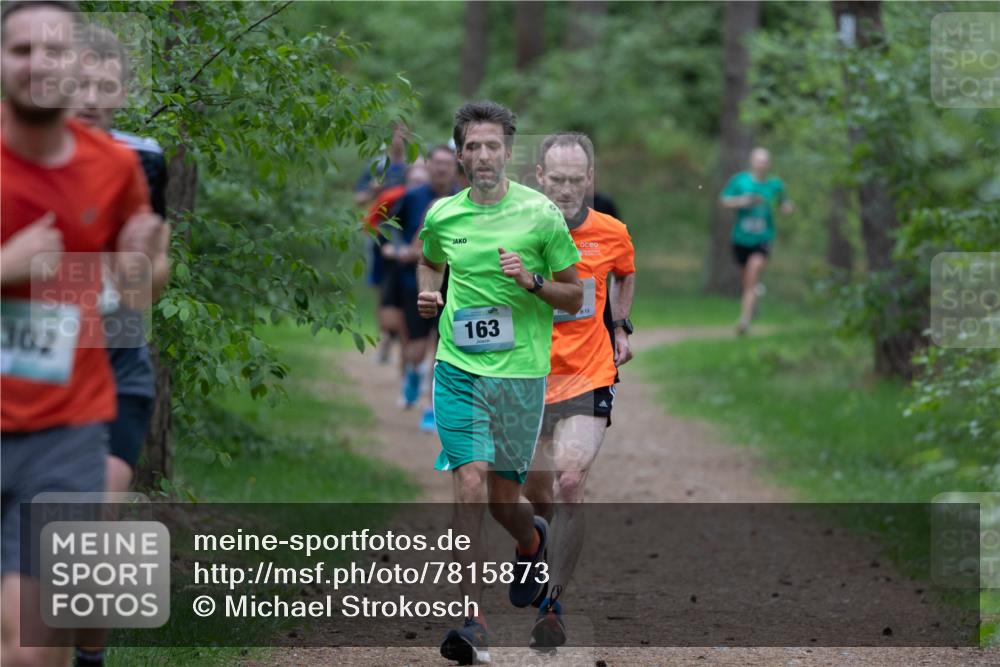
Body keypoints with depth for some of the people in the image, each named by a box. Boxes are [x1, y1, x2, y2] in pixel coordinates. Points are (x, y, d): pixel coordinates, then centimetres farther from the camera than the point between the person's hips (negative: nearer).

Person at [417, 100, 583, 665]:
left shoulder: (541, 214, -3)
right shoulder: (442, 215, 5)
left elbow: (575, 297, 3)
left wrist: (533, 282, -15)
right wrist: (427, 295, 6)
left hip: (520, 371, -1)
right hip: (458, 369, 1)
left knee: (503, 501, 7)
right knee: (470, 487, -13)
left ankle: (532, 540, 45)